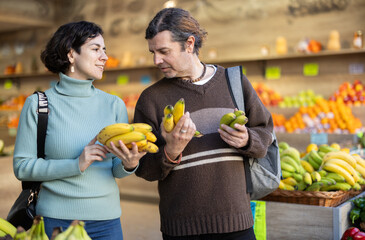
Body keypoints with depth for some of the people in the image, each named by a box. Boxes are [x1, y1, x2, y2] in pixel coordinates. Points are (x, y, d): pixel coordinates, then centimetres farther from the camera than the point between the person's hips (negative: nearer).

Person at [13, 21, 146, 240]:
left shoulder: (114, 105, 4)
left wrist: (129, 164, -18)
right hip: (55, 219, -2)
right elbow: (22, 166, -7)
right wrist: (76, 165, -18)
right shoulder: (38, 104, -5)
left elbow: (117, 170, 5)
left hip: (106, 221, 3)